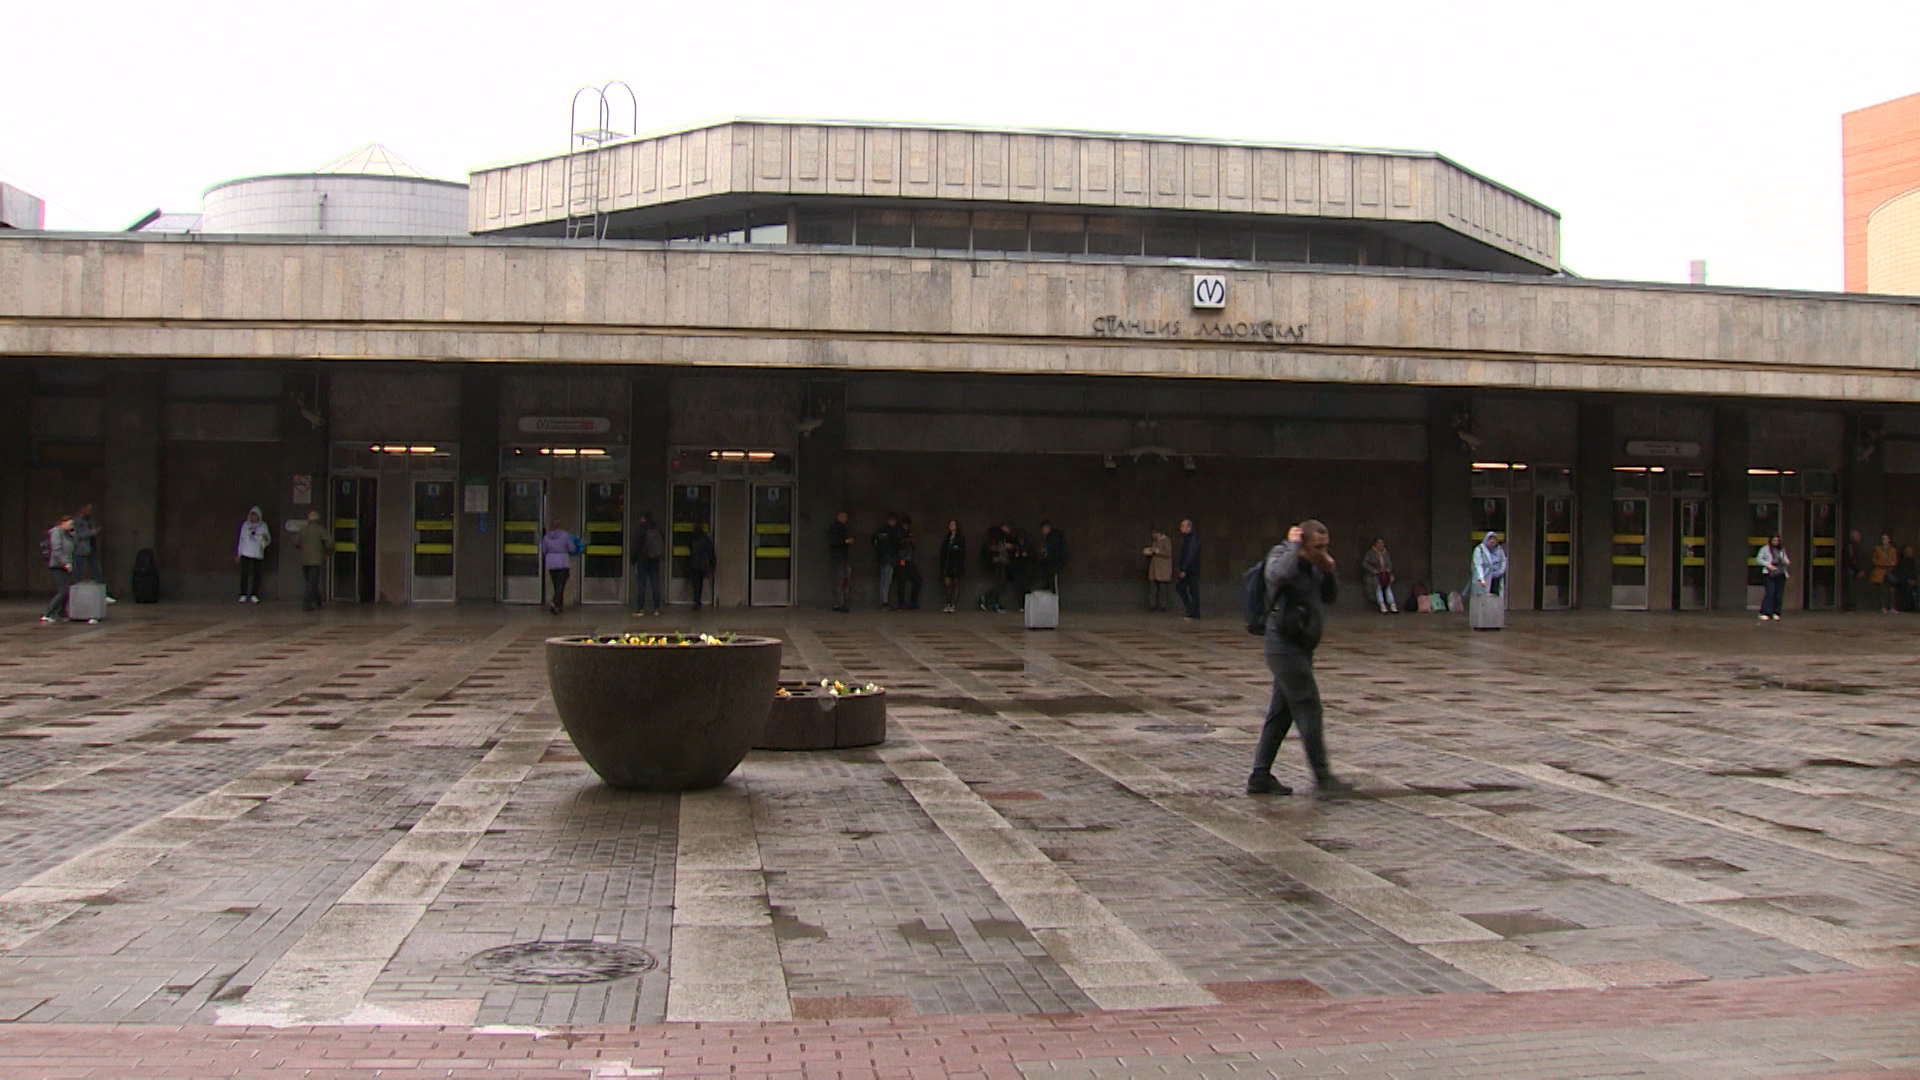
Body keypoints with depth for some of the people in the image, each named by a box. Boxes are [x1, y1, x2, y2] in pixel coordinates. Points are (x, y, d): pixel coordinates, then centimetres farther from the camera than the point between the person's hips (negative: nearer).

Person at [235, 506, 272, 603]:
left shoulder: (263, 526, 7)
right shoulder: (245, 525, 9)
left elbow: (268, 540, 5)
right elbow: (241, 539, 12)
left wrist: (265, 538, -20)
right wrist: (238, 554, 10)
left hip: (257, 554, -1)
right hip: (245, 553, 1)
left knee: (256, 574, -2)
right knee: (244, 574, -1)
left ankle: (254, 595, 2)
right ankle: (243, 595, 4)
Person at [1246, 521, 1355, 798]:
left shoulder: (1313, 565, 13)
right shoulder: (1281, 557, -12)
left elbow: (1331, 597, 17)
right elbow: (1281, 574, -36)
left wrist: (1329, 572, 0)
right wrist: (1292, 544, -21)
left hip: (1300, 648, 9)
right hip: (1285, 646, -9)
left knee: (1281, 713, 9)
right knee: (1308, 708, -9)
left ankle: (1260, 777, 13)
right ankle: (1322, 776, -4)